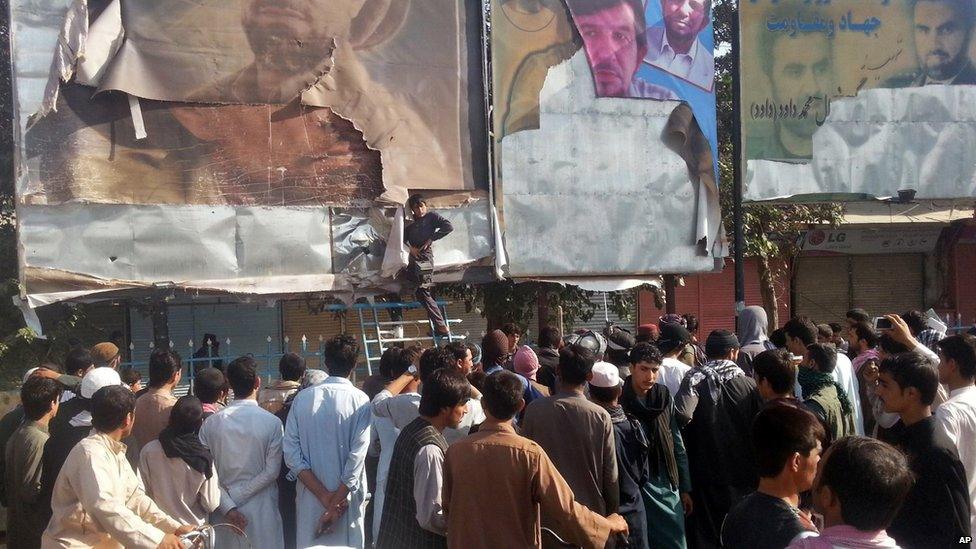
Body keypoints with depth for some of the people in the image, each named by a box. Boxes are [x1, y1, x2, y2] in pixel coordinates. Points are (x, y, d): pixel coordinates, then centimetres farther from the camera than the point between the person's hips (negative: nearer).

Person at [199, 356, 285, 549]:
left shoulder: (211, 423, -3)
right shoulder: (272, 422, -9)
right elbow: (271, 471, -12)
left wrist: (228, 506, -7)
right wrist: (239, 495, -8)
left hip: (225, 511, 2)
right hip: (262, 511, -2)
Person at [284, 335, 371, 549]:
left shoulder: (302, 399, -2)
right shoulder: (360, 401, -10)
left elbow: (292, 454, -6)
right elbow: (357, 457, -16)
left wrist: (325, 497, -7)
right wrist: (336, 502, -11)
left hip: (310, 499, 3)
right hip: (347, 498, -3)